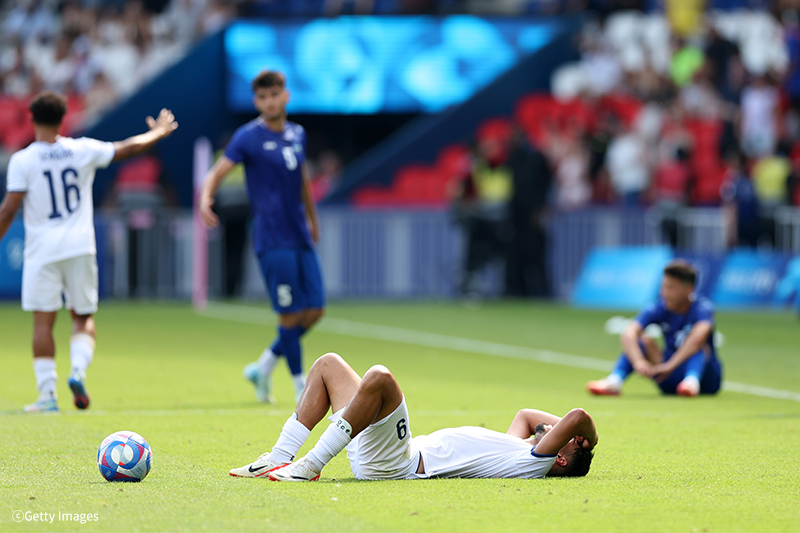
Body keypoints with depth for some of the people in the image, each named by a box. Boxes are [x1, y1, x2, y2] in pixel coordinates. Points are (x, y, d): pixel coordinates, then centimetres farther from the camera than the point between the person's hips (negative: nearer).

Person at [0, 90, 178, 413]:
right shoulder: (83, 151, 1)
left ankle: (47, 393, -6)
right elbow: (129, 148, 11)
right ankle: (78, 371, -11)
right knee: (84, 318, 14)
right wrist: (158, 133, 29)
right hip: (80, 247, 2)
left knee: (43, 322, 0)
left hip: (42, 251, -2)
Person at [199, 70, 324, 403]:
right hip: (273, 239, -7)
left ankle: (264, 367, 19)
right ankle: (300, 385, 3)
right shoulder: (248, 137, -6)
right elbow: (217, 172, -12)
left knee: (314, 311, 4)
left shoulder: (297, 134, 12)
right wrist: (205, 198, -32)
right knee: (290, 314, -8)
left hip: (300, 238, 7)